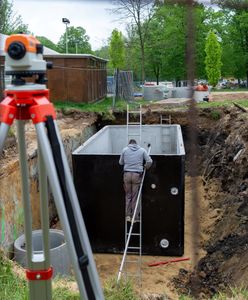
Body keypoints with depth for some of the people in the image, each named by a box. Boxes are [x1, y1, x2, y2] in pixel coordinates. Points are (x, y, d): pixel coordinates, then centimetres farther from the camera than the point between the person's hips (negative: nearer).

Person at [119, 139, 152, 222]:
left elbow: (120, 162, 12)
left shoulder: (125, 149, 7)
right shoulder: (142, 150, 5)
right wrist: (145, 167, 17)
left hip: (127, 174, 1)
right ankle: (135, 217, 11)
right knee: (135, 197, 5)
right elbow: (149, 161, 0)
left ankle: (128, 215, 14)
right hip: (137, 175, -1)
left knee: (128, 195, 13)